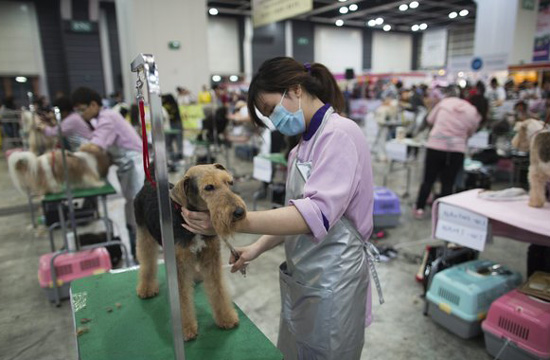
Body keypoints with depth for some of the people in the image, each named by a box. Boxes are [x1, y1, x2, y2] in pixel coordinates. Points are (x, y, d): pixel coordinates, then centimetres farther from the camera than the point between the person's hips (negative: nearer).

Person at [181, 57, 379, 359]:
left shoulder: (340, 133, -18)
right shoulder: (304, 145, 9)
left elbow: (317, 212, -30)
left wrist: (234, 221, -34)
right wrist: (257, 248, 5)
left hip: (332, 280, -8)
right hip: (301, 276, 8)